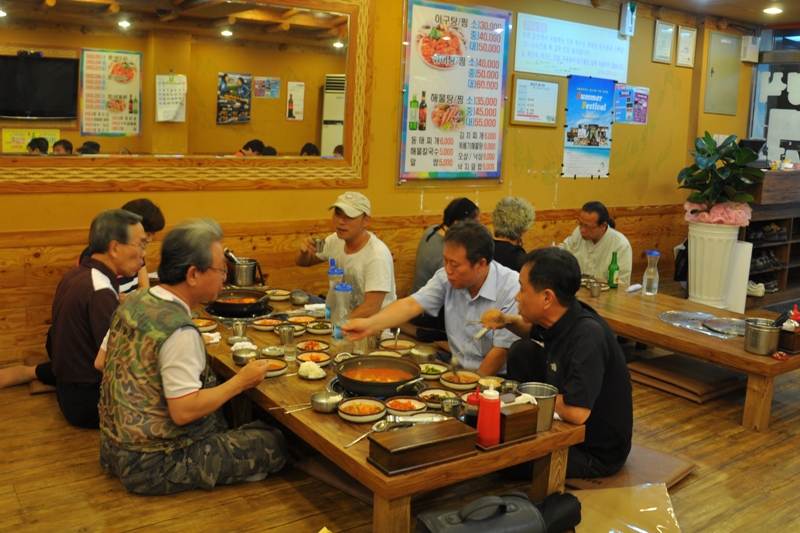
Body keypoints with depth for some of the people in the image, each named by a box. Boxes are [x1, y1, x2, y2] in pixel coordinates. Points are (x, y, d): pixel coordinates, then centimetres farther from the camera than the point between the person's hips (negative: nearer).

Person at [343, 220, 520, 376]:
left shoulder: (512, 290, -19)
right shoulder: (446, 277, -3)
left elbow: (500, 352, -16)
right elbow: (411, 305, -10)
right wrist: (371, 324, -25)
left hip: (495, 380, -5)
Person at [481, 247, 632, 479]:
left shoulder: (588, 336, -32)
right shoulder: (558, 318, -7)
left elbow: (576, 412, -39)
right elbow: (537, 333, 19)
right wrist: (508, 321, -3)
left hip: (596, 453, -8)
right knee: (522, 351, 3)